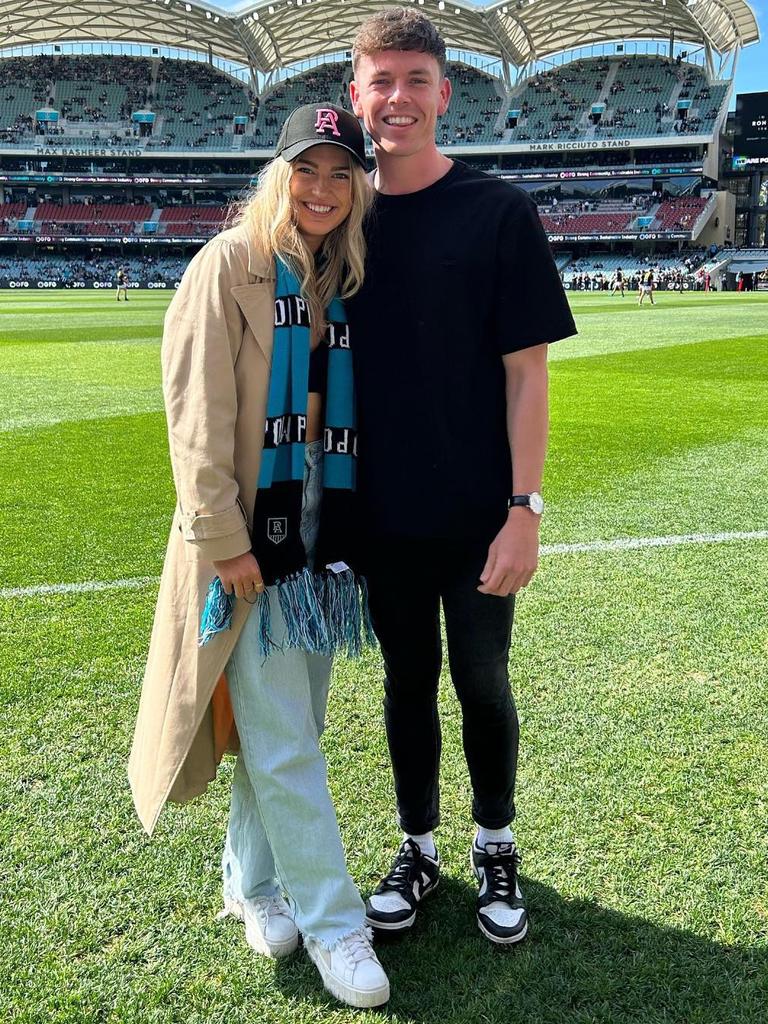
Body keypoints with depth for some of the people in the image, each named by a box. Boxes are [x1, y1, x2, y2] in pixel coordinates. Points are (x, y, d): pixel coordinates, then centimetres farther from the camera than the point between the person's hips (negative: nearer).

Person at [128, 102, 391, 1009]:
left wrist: (359, 531, 8)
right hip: (249, 542, -6)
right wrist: (222, 537, -16)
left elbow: (360, 412, 13)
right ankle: (331, 922, 17)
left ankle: (253, 882, 35)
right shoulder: (229, 265, -6)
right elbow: (198, 411, -12)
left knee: (286, 729, 16)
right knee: (283, 747, 1)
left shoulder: (349, 282, 11)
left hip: (324, 539, 6)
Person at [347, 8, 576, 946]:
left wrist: (524, 507, -14)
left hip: (477, 514, -3)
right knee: (407, 681, 15)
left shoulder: (499, 211, -6)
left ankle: (496, 848, 33)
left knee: (482, 683, 10)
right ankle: (417, 848, 33)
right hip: (383, 513, 3)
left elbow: (525, 368, -8)